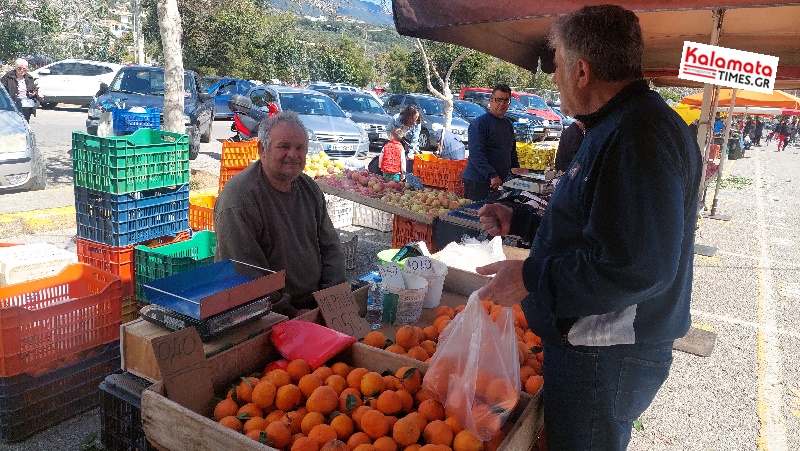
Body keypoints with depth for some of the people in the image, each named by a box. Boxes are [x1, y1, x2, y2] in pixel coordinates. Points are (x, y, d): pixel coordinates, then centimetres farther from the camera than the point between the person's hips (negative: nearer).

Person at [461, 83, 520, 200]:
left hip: (499, 182, 8)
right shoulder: (479, 123, -11)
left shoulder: (508, 124, 16)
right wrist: (492, 176, -28)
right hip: (478, 182, -8)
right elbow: (476, 154, -21)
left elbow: (512, 151, 26)